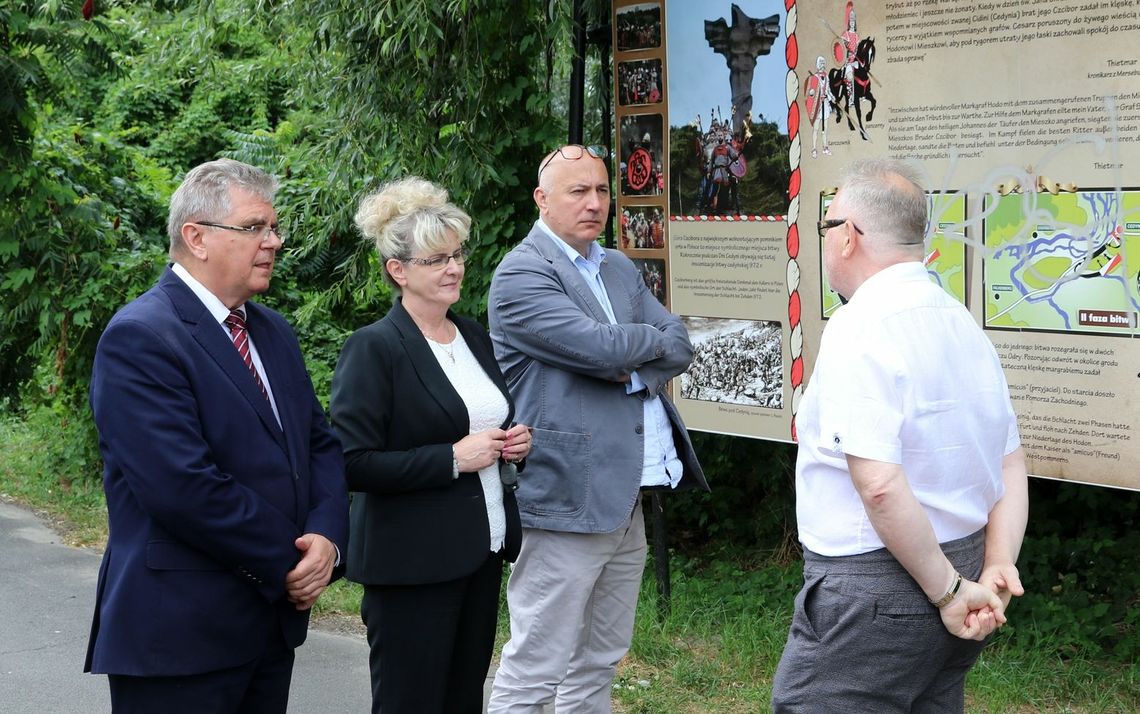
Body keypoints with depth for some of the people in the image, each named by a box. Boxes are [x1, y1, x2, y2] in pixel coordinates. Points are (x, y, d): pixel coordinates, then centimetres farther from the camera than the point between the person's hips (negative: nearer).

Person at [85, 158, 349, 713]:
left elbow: (321, 443, 13)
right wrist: (289, 563, -14)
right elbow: (184, 487, -22)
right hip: (180, 634, -8)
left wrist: (326, 537, -7)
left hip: (275, 618, 8)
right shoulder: (138, 338, -14)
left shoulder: (273, 333, 13)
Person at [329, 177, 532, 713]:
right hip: (412, 563, -7)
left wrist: (513, 444, 4)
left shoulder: (475, 337, 11)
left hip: (482, 551, 7)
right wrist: (453, 458, -19)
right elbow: (353, 463, -18)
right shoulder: (373, 348, -11)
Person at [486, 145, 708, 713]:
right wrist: (653, 339, -1)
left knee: (598, 665, 15)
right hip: (567, 498, -8)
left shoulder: (620, 269, 17)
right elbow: (597, 346, -20)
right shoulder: (521, 274, -9)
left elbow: (680, 348, 7)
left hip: (626, 497, 8)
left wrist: (631, 370, -12)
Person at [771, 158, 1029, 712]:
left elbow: (880, 484, -25)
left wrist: (948, 590, -17)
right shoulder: (963, 325, 11)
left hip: (872, 593, -9)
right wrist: (996, 571, 1)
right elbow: (1012, 468, 12)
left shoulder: (860, 328, -17)